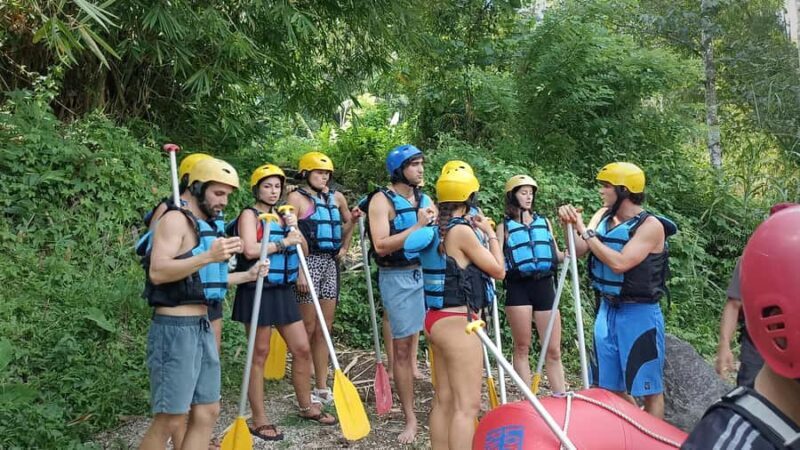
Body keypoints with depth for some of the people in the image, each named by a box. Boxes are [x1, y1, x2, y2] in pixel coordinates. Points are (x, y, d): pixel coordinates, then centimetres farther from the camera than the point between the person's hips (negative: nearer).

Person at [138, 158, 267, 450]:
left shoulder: (207, 226, 17)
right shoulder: (176, 219, -10)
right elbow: (157, 272, -23)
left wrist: (246, 275, 20)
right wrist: (208, 257, -32)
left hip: (202, 327, 9)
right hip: (175, 328, -9)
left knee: (207, 412, 11)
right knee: (170, 419, -5)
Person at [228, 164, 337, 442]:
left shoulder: (283, 215, 14)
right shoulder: (249, 215, -6)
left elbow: (303, 250, 12)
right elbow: (250, 250, -23)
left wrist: (295, 229, -4)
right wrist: (284, 242, -15)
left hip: (283, 291, 7)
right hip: (258, 292, -7)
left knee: (302, 349, 11)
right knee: (260, 355, 2)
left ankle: (307, 406, 28)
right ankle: (259, 420, 13)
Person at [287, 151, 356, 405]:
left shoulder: (337, 198, 12)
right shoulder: (297, 198, -4)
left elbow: (348, 222, 30)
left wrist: (345, 247, 16)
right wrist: (299, 271, -17)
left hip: (331, 263, 6)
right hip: (309, 261, -6)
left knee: (324, 329, 9)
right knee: (308, 329, -2)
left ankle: (322, 387, 16)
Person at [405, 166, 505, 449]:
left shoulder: (437, 231, 9)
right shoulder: (461, 231, -15)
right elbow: (498, 270, -8)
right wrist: (490, 233, 5)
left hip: (438, 319, 9)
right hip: (457, 322, -9)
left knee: (443, 400, 13)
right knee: (467, 405, -5)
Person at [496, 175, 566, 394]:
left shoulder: (544, 222, 16)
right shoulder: (505, 226, 8)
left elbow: (556, 255, 17)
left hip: (544, 285, 3)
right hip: (518, 287, -2)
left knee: (553, 350, 3)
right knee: (522, 348, 3)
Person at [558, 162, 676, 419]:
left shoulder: (650, 226, -17)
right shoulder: (603, 215, 4)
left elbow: (620, 263, -28)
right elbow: (579, 251, 2)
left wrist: (585, 231, -22)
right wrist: (572, 225, -15)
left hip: (638, 315, -7)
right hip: (607, 310, 8)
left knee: (648, 388, 5)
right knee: (610, 387, 18)